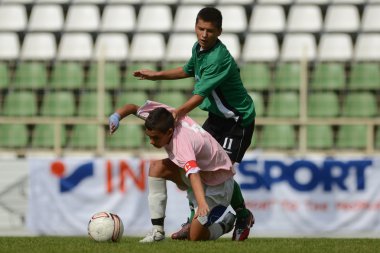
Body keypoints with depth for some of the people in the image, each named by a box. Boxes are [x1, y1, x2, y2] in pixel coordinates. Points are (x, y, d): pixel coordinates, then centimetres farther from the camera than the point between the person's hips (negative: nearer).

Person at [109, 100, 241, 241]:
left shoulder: (181, 141, -37)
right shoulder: (165, 118, -14)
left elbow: (193, 173, -53)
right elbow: (134, 108, -1)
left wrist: (202, 204, -69)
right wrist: (116, 116, -23)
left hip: (219, 183, -8)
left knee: (195, 237, -17)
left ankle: (227, 224, 16)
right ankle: (157, 231, -9)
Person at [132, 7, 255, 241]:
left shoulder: (219, 59, -29)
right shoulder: (199, 48, 0)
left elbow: (201, 94, -35)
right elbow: (189, 70, 22)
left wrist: (178, 112, -43)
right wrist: (156, 75, 24)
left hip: (238, 120, -9)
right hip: (217, 116, 9)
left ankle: (243, 217, 11)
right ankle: (195, 219, 8)